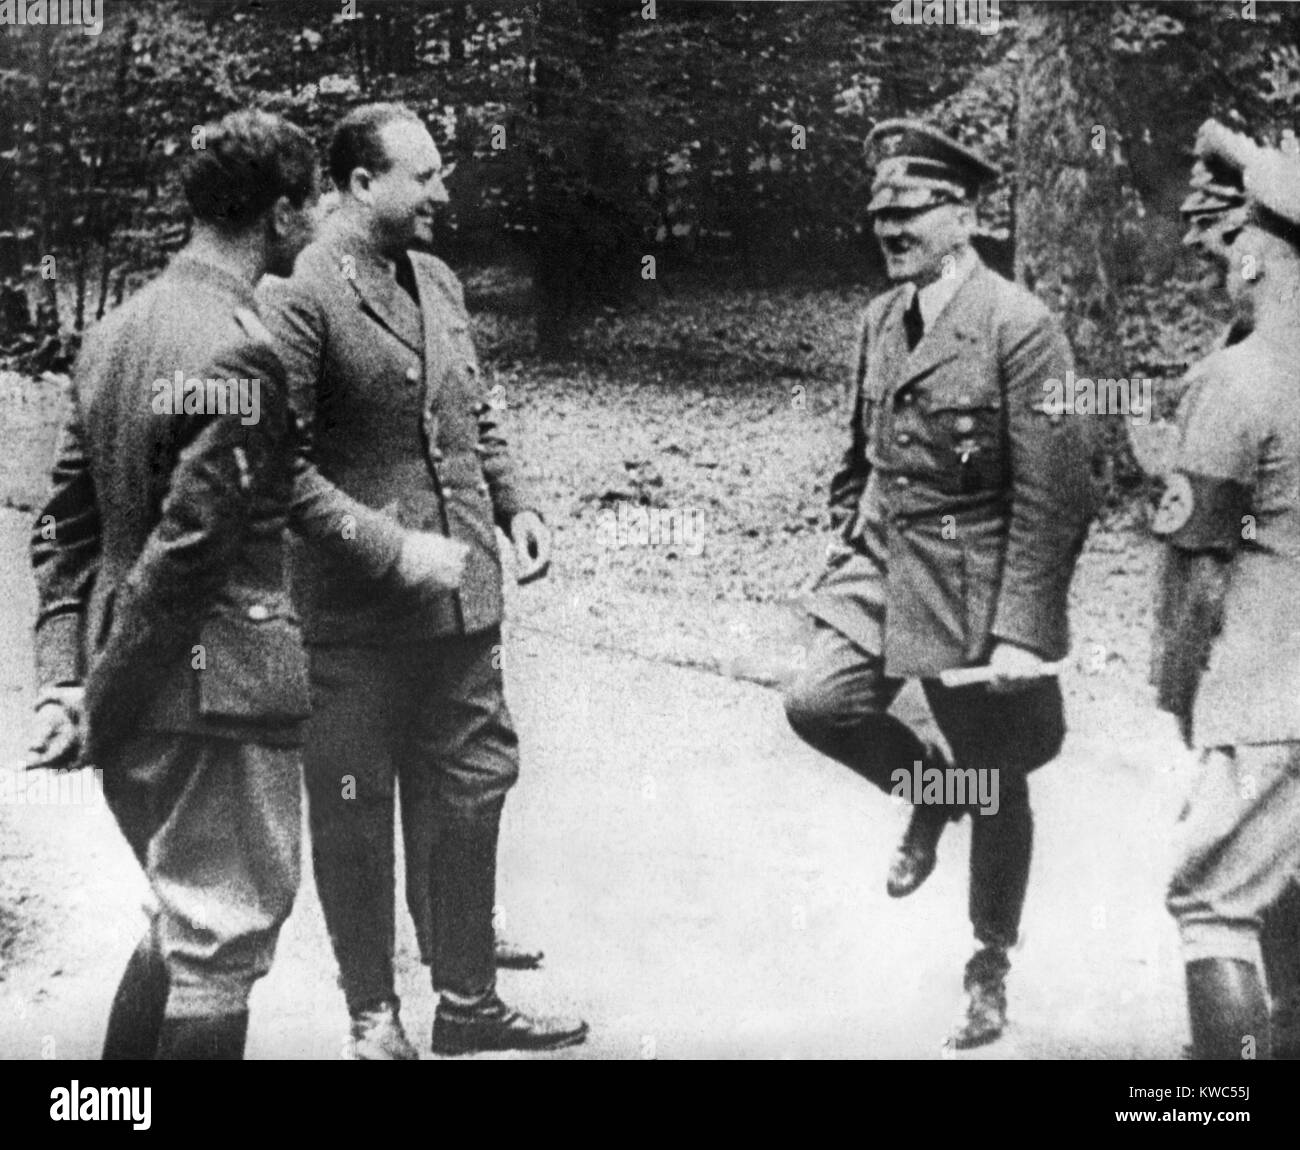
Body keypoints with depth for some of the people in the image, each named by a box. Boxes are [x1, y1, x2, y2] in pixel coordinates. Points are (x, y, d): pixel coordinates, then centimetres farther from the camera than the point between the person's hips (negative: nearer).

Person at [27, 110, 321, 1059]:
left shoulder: (117, 331, 10)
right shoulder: (239, 353, -18)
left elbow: (65, 522, 9)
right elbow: (185, 547, -21)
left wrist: (62, 679, 6)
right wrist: (102, 707, -14)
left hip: (137, 695, 9)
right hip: (219, 692, -9)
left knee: (184, 913, 24)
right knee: (224, 940, 4)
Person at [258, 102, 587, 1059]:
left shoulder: (438, 281, 11)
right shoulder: (298, 297, -14)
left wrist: (514, 503, 7)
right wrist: (391, 548, -21)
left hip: (461, 598, 7)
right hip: (353, 616, -7)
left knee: (469, 795, 14)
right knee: (355, 819, 8)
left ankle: (467, 1001, 29)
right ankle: (374, 1017, 24)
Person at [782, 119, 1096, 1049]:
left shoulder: (1020, 326, -16)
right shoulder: (883, 318, 7)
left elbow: (1055, 495, -18)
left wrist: (1024, 631, -21)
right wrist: (849, 545, 11)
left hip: (977, 585, -6)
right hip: (883, 568, 6)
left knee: (997, 787, 7)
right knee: (818, 703, -15)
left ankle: (991, 971, 28)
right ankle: (930, 790, 17)